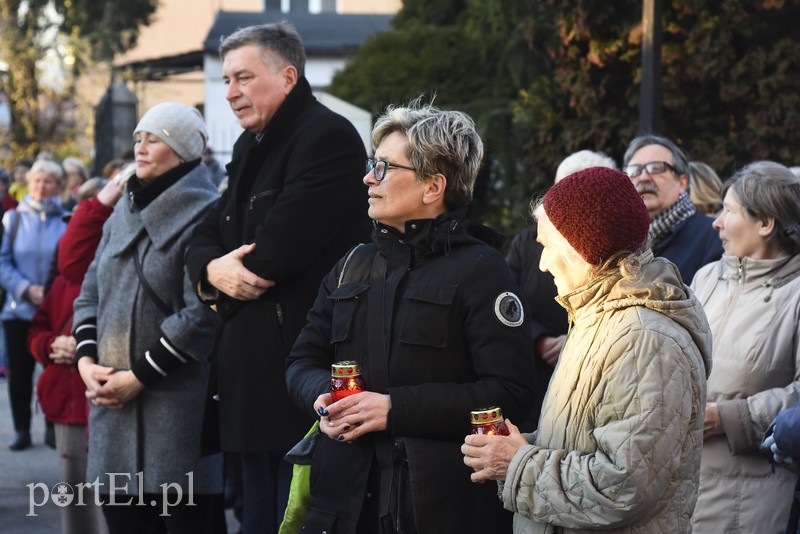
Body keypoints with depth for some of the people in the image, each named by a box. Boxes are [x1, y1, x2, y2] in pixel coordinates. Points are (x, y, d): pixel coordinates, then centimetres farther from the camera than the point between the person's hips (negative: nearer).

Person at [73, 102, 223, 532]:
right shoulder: (123, 215, 17)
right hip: (111, 402, 7)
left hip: (177, 406, -7)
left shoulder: (203, 217, -8)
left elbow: (200, 315, -16)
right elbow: (90, 294, 18)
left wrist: (138, 376, -13)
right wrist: (86, 363, 2)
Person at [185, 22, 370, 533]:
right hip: (255, 378, 9)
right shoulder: (250, 148, 19)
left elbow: (279, 246, -20)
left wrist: (228, 277, -3)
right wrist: (213, 270, -7)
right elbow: (207, 237, 17)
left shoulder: (328, 136, -12)